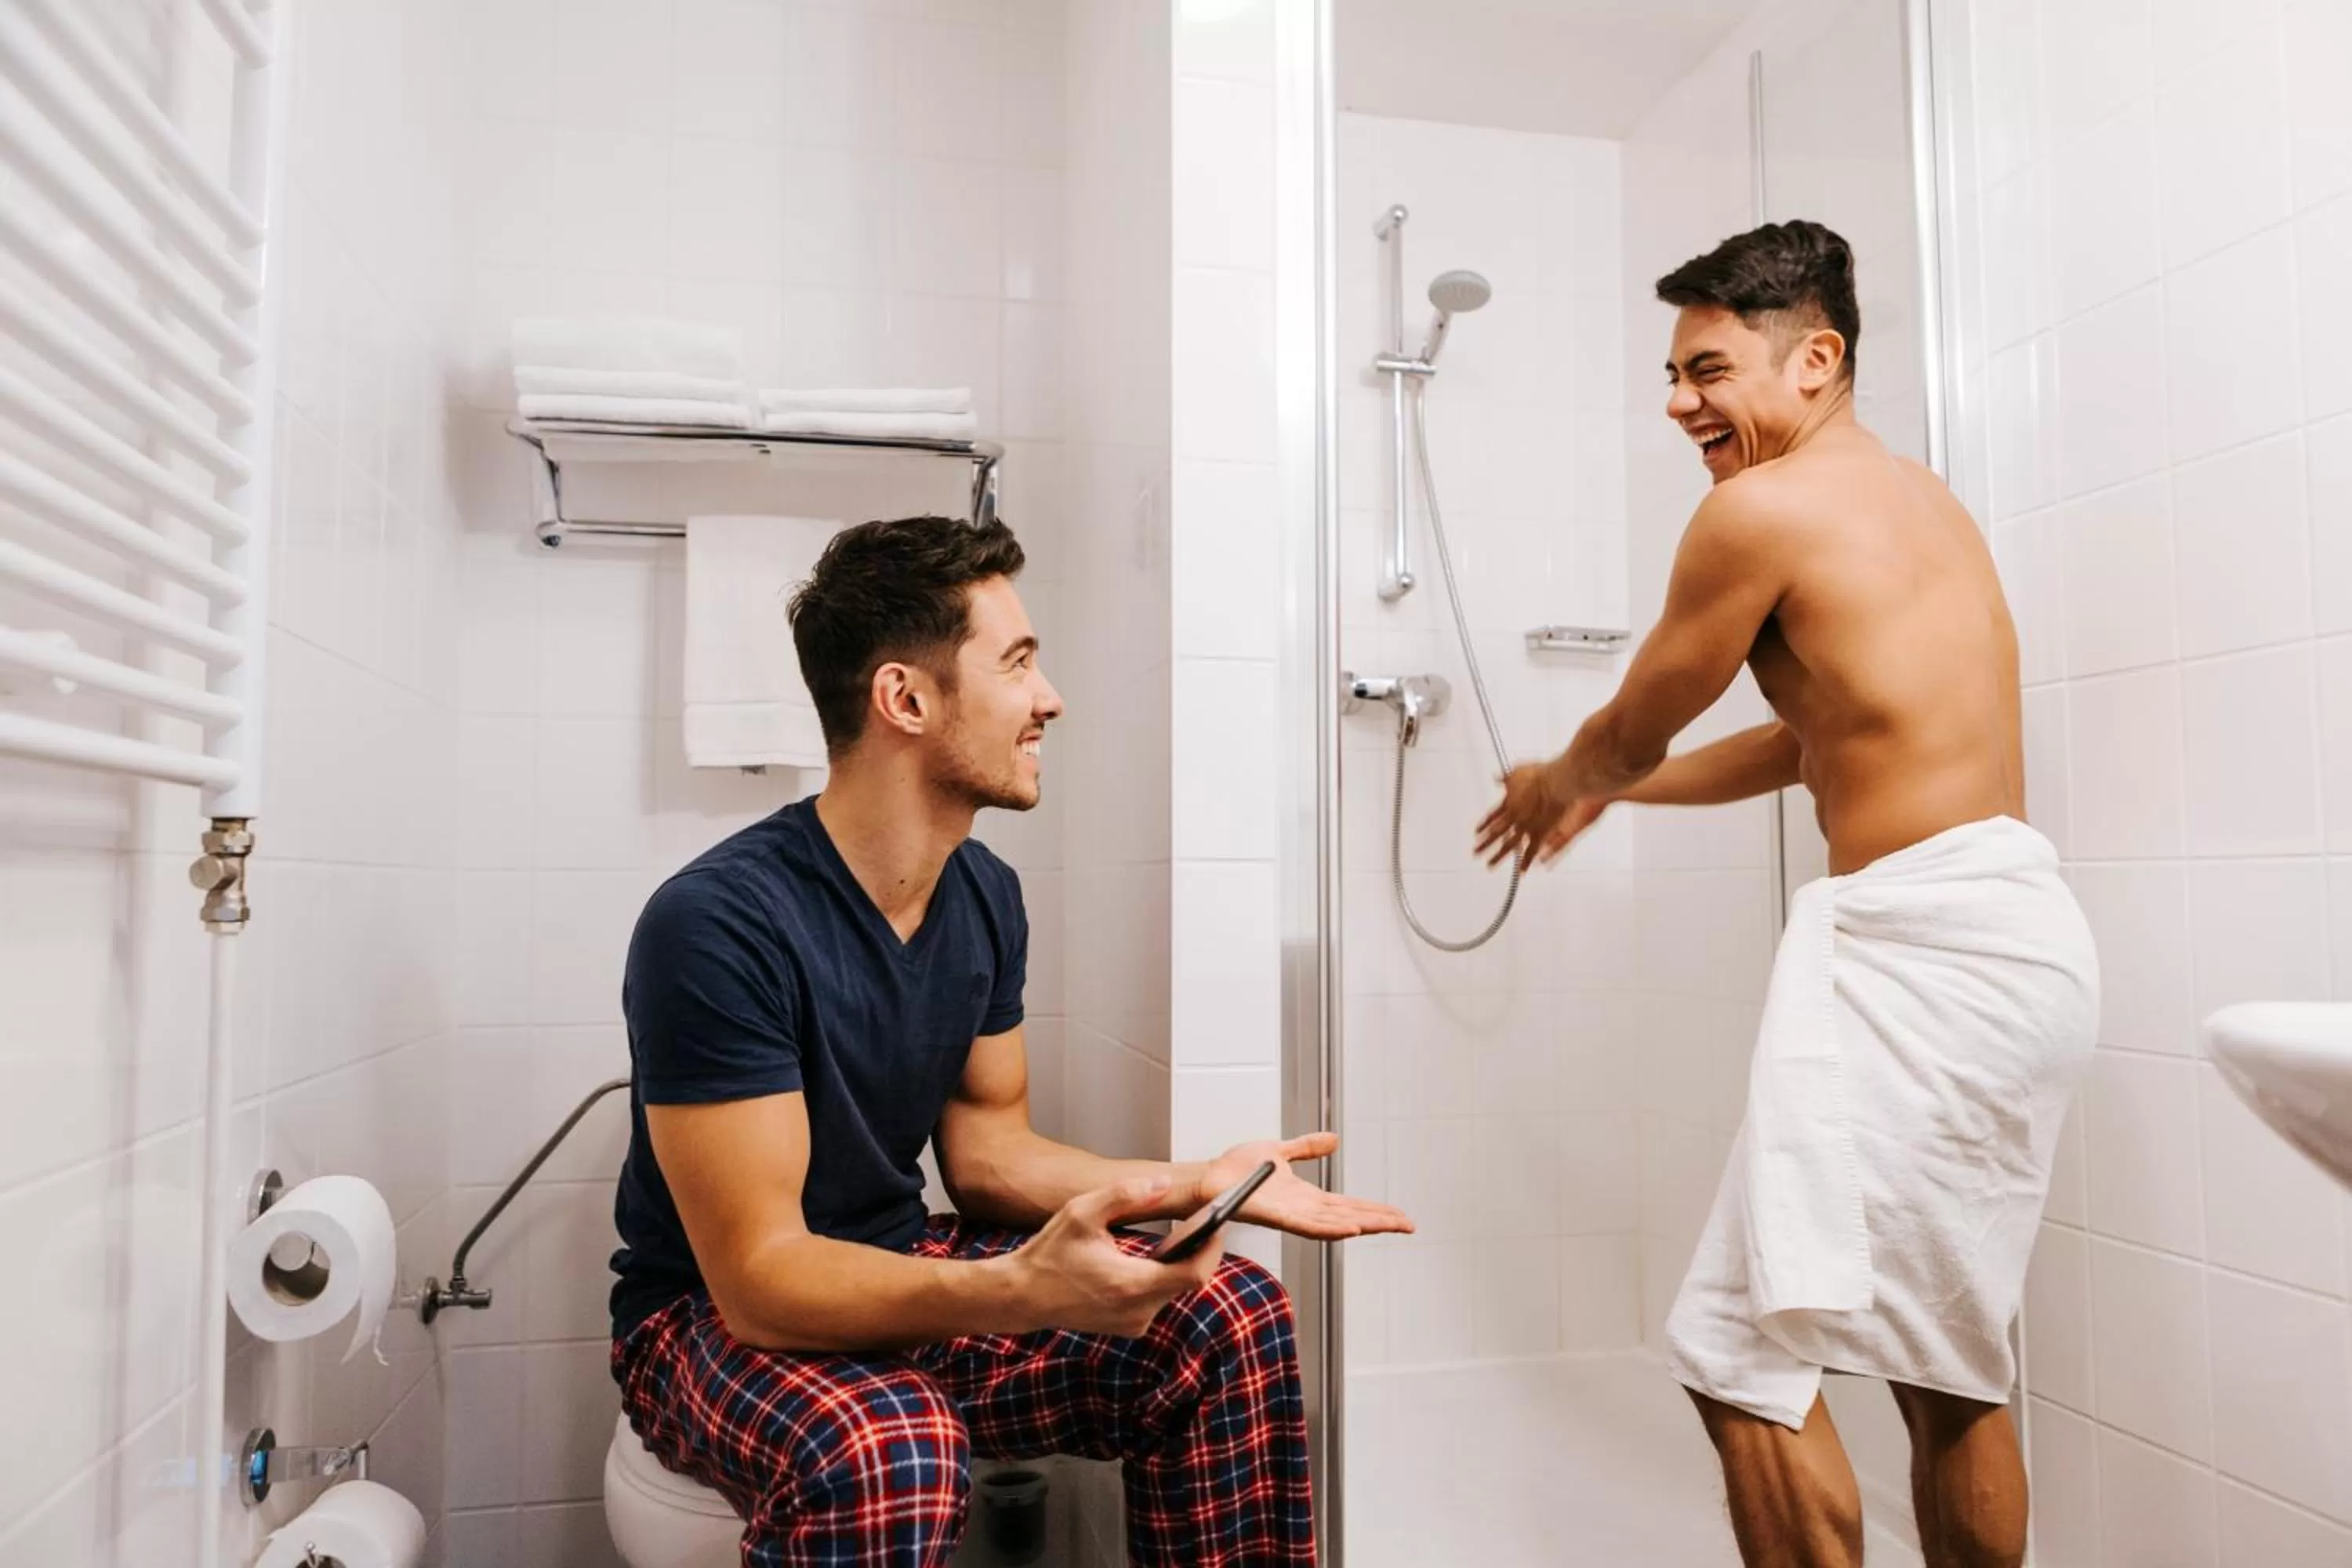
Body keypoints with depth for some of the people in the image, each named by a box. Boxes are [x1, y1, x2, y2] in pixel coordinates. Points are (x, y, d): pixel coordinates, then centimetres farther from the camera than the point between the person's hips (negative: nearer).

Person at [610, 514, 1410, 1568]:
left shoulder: (985, 896, -3)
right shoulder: (718, 925, -26)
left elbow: (986, 1148, 5)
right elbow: (760, 1278, -27)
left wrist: (1202, 1186, -8)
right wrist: (1020, 1292, -43)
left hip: (901, 1274, 6)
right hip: (715, 1315, -6)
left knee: (1230, 1321, -12)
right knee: (888, 1454, -39)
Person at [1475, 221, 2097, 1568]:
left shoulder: (1764, 509, -9)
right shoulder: (1921, 501, 19)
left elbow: (1633, 730, 0)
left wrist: (1553, 788, 23)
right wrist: (1606, 793, 32)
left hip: (1925, 943, -10)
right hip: (2021, 939, 10)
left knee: (1749, 1354, -5)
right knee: (1950, 1364, 19)